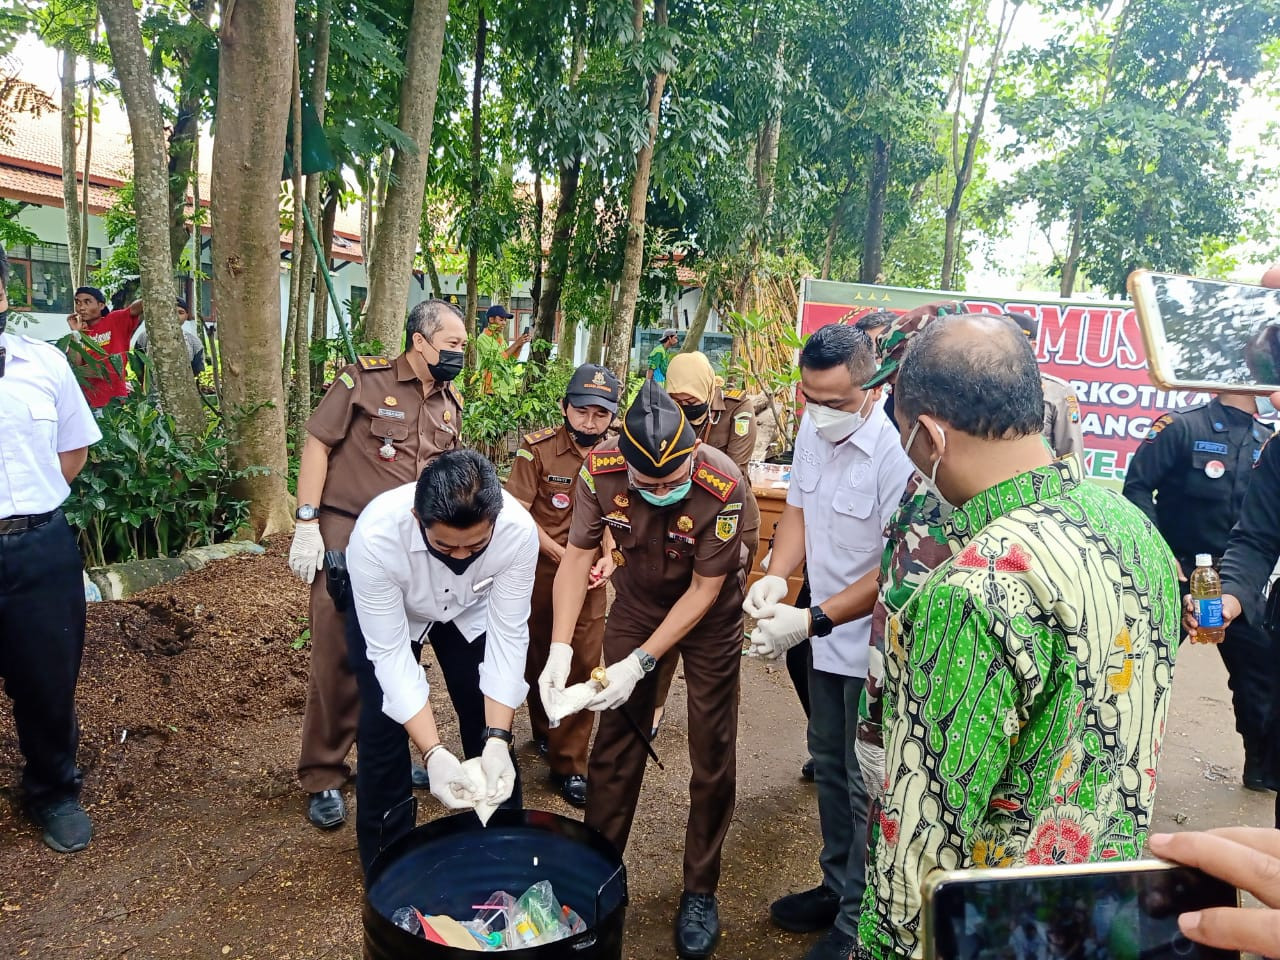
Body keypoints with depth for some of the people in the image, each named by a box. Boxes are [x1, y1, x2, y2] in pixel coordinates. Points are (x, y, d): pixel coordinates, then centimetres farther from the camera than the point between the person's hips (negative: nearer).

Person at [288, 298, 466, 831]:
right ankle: (323, 778, 14)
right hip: (347, 538, -5)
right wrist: (307, 523, -13)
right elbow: (317, 443, -8)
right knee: (339, 660, 0)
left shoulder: (450, 403, 11)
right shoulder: (365, 379, -7)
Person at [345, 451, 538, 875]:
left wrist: (497, 740, -36)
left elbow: (508, 637, -28)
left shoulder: (518, 531, -37)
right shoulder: (376, 537, -41)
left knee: (491, 727, 2)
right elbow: (390, 653, -34)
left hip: (473, 610, 2)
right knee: (383, 734, -6)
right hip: (386, 613, -1)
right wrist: (434, 754, -41)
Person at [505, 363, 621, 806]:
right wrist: (560, 554, -18)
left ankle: (568, 762, 11)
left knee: (583, 663, -2)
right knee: (536, 655, 15)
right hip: (538, 567, -1)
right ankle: (544, 731, 41)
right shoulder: (538, 449, -10)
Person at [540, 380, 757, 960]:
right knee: (614, 741, 7)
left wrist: (639, 664, -27)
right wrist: (559, 651, -25)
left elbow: (704, 589, -24)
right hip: (637, 602, 3)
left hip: (710, 613, -2)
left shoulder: (723, 485, -34)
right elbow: (577, 556, -16)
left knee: (712, 753, 2)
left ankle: (700, 890, 21)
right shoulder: (601, 469, -26)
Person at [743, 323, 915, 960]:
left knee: (865, 785, 6)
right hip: (827, 639, 8)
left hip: (873, 645, -7)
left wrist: (812, 620, -26)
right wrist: (776, 576, -9)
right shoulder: (813, 429, -3)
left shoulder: (897, 453, -26)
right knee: (828, 767, 21)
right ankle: (836, 888, 41)